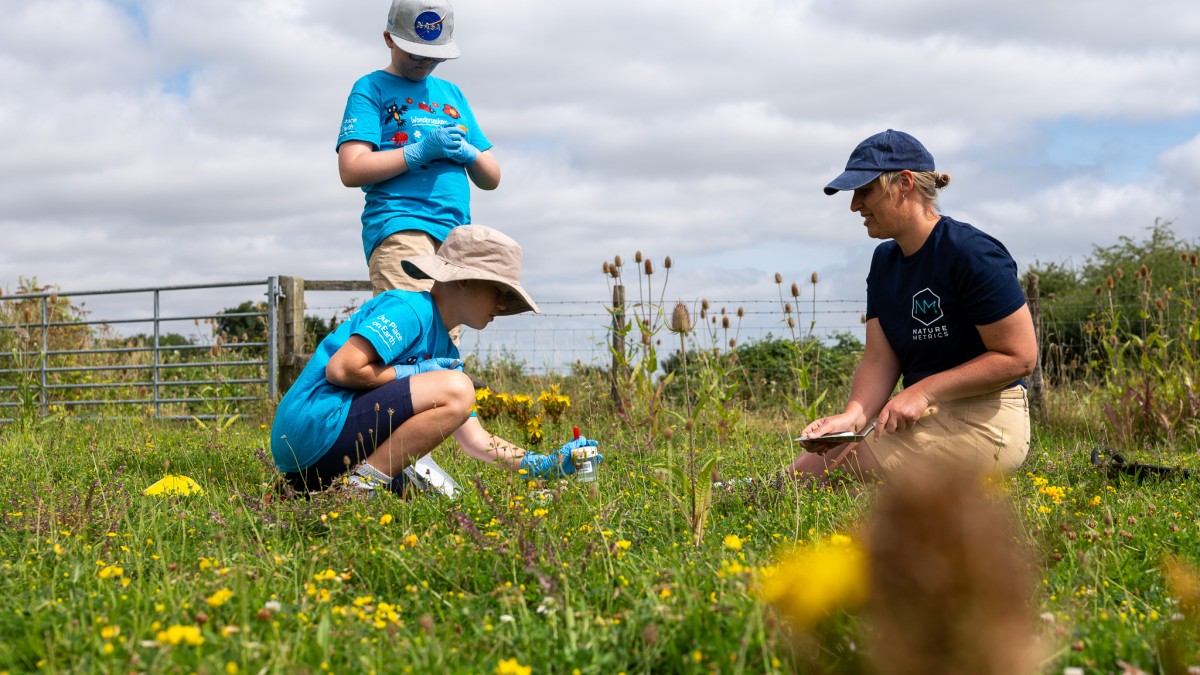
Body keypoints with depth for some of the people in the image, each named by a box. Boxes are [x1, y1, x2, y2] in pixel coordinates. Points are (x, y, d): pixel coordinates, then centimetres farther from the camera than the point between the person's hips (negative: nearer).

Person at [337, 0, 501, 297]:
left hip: (455, 236, 6)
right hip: (399, 229, -6)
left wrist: (468, 153, -1)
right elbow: (351, 171, -6)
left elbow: (491, 178, 22)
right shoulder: (371, 89, 6)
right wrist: (422, 151, -13)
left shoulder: (452, 94, 23)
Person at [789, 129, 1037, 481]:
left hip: (984, 424, -9)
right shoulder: (885, 260, 12)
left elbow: (1019, 357, -16)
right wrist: (853, 415, -17)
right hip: (928, 416, 9)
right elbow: (878, 360, 4)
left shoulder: (971, 253, -15)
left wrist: (924, 391, -18)